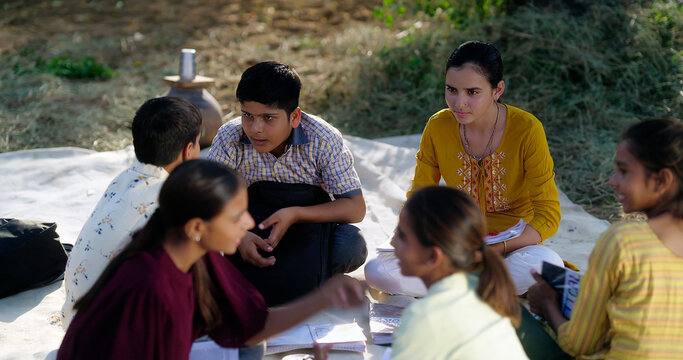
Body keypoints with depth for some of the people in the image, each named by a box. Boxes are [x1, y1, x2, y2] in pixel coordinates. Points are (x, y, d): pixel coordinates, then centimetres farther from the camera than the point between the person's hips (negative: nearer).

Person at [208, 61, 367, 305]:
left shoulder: (323, 139, -18)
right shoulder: (230, 139, -16)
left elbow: (356, 208, -18)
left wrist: (295, 214, -32)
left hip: (311, 223, -1)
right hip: (253, 229, 1)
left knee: (351, 245, -32)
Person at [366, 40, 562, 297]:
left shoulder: (526, 129, -15)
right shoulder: (438, 127, -5)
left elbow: (548, 215, -13)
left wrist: (498, 248, -27)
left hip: (514, 245, -3)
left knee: (546, 265, -39)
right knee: (377, 272, -22)